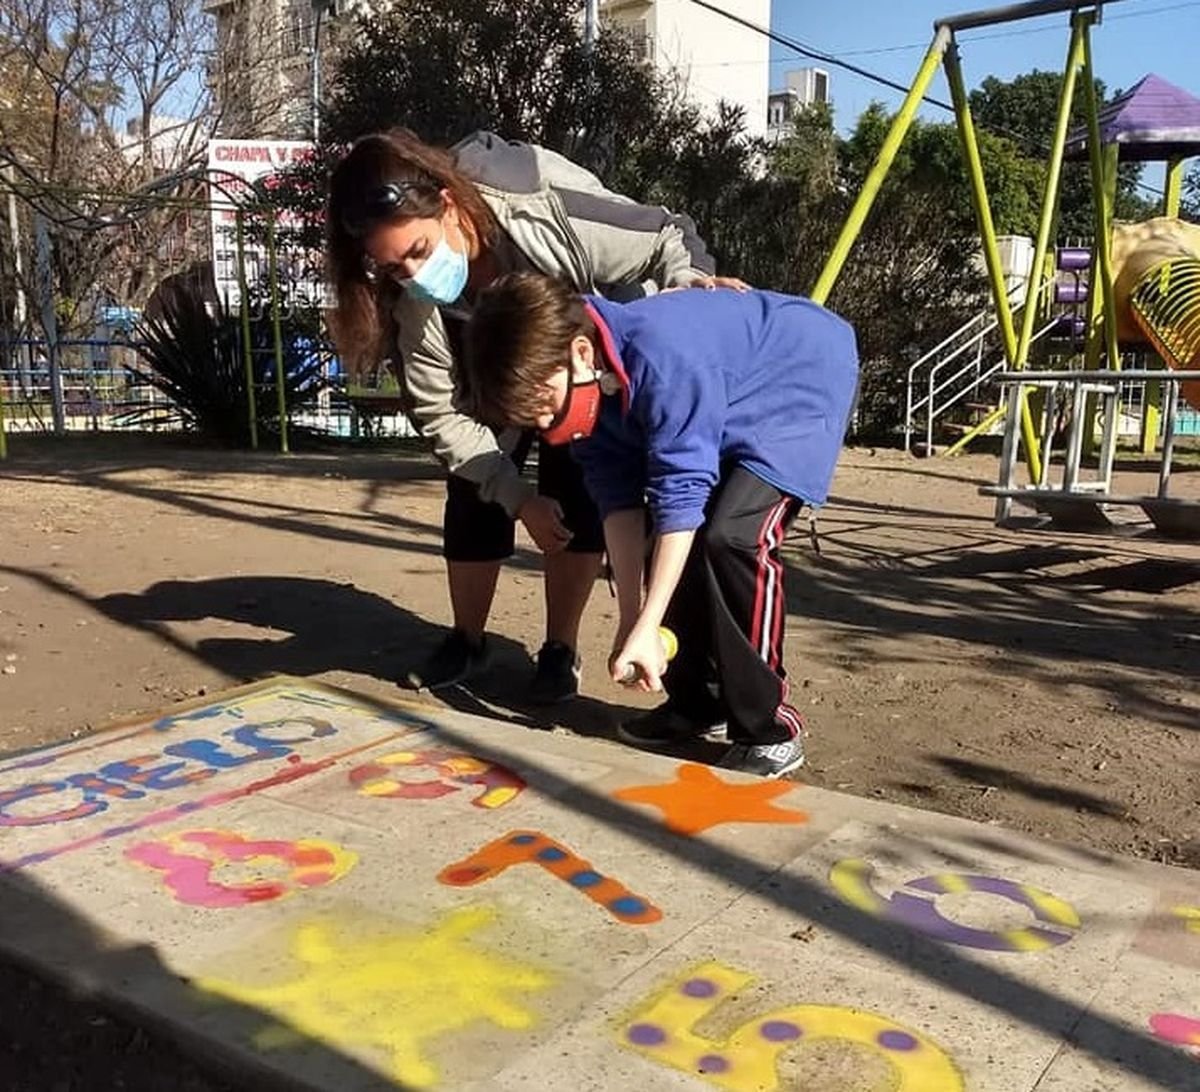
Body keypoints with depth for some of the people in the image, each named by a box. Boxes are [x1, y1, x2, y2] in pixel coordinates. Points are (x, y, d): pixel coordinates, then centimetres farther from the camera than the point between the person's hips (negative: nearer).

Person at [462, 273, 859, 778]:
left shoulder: (659, 357, -38)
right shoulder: (586, 384, -13)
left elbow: (681, 493, -35)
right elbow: (619, 496, -12)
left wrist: (646, 628, -33)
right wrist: (629, 619, -16)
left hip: (803, 378, -8)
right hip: (727, 407, 8)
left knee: (732, 536, -24)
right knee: (668, 541, 1)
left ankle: (770, 726, -12)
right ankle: (694, 698, 17)